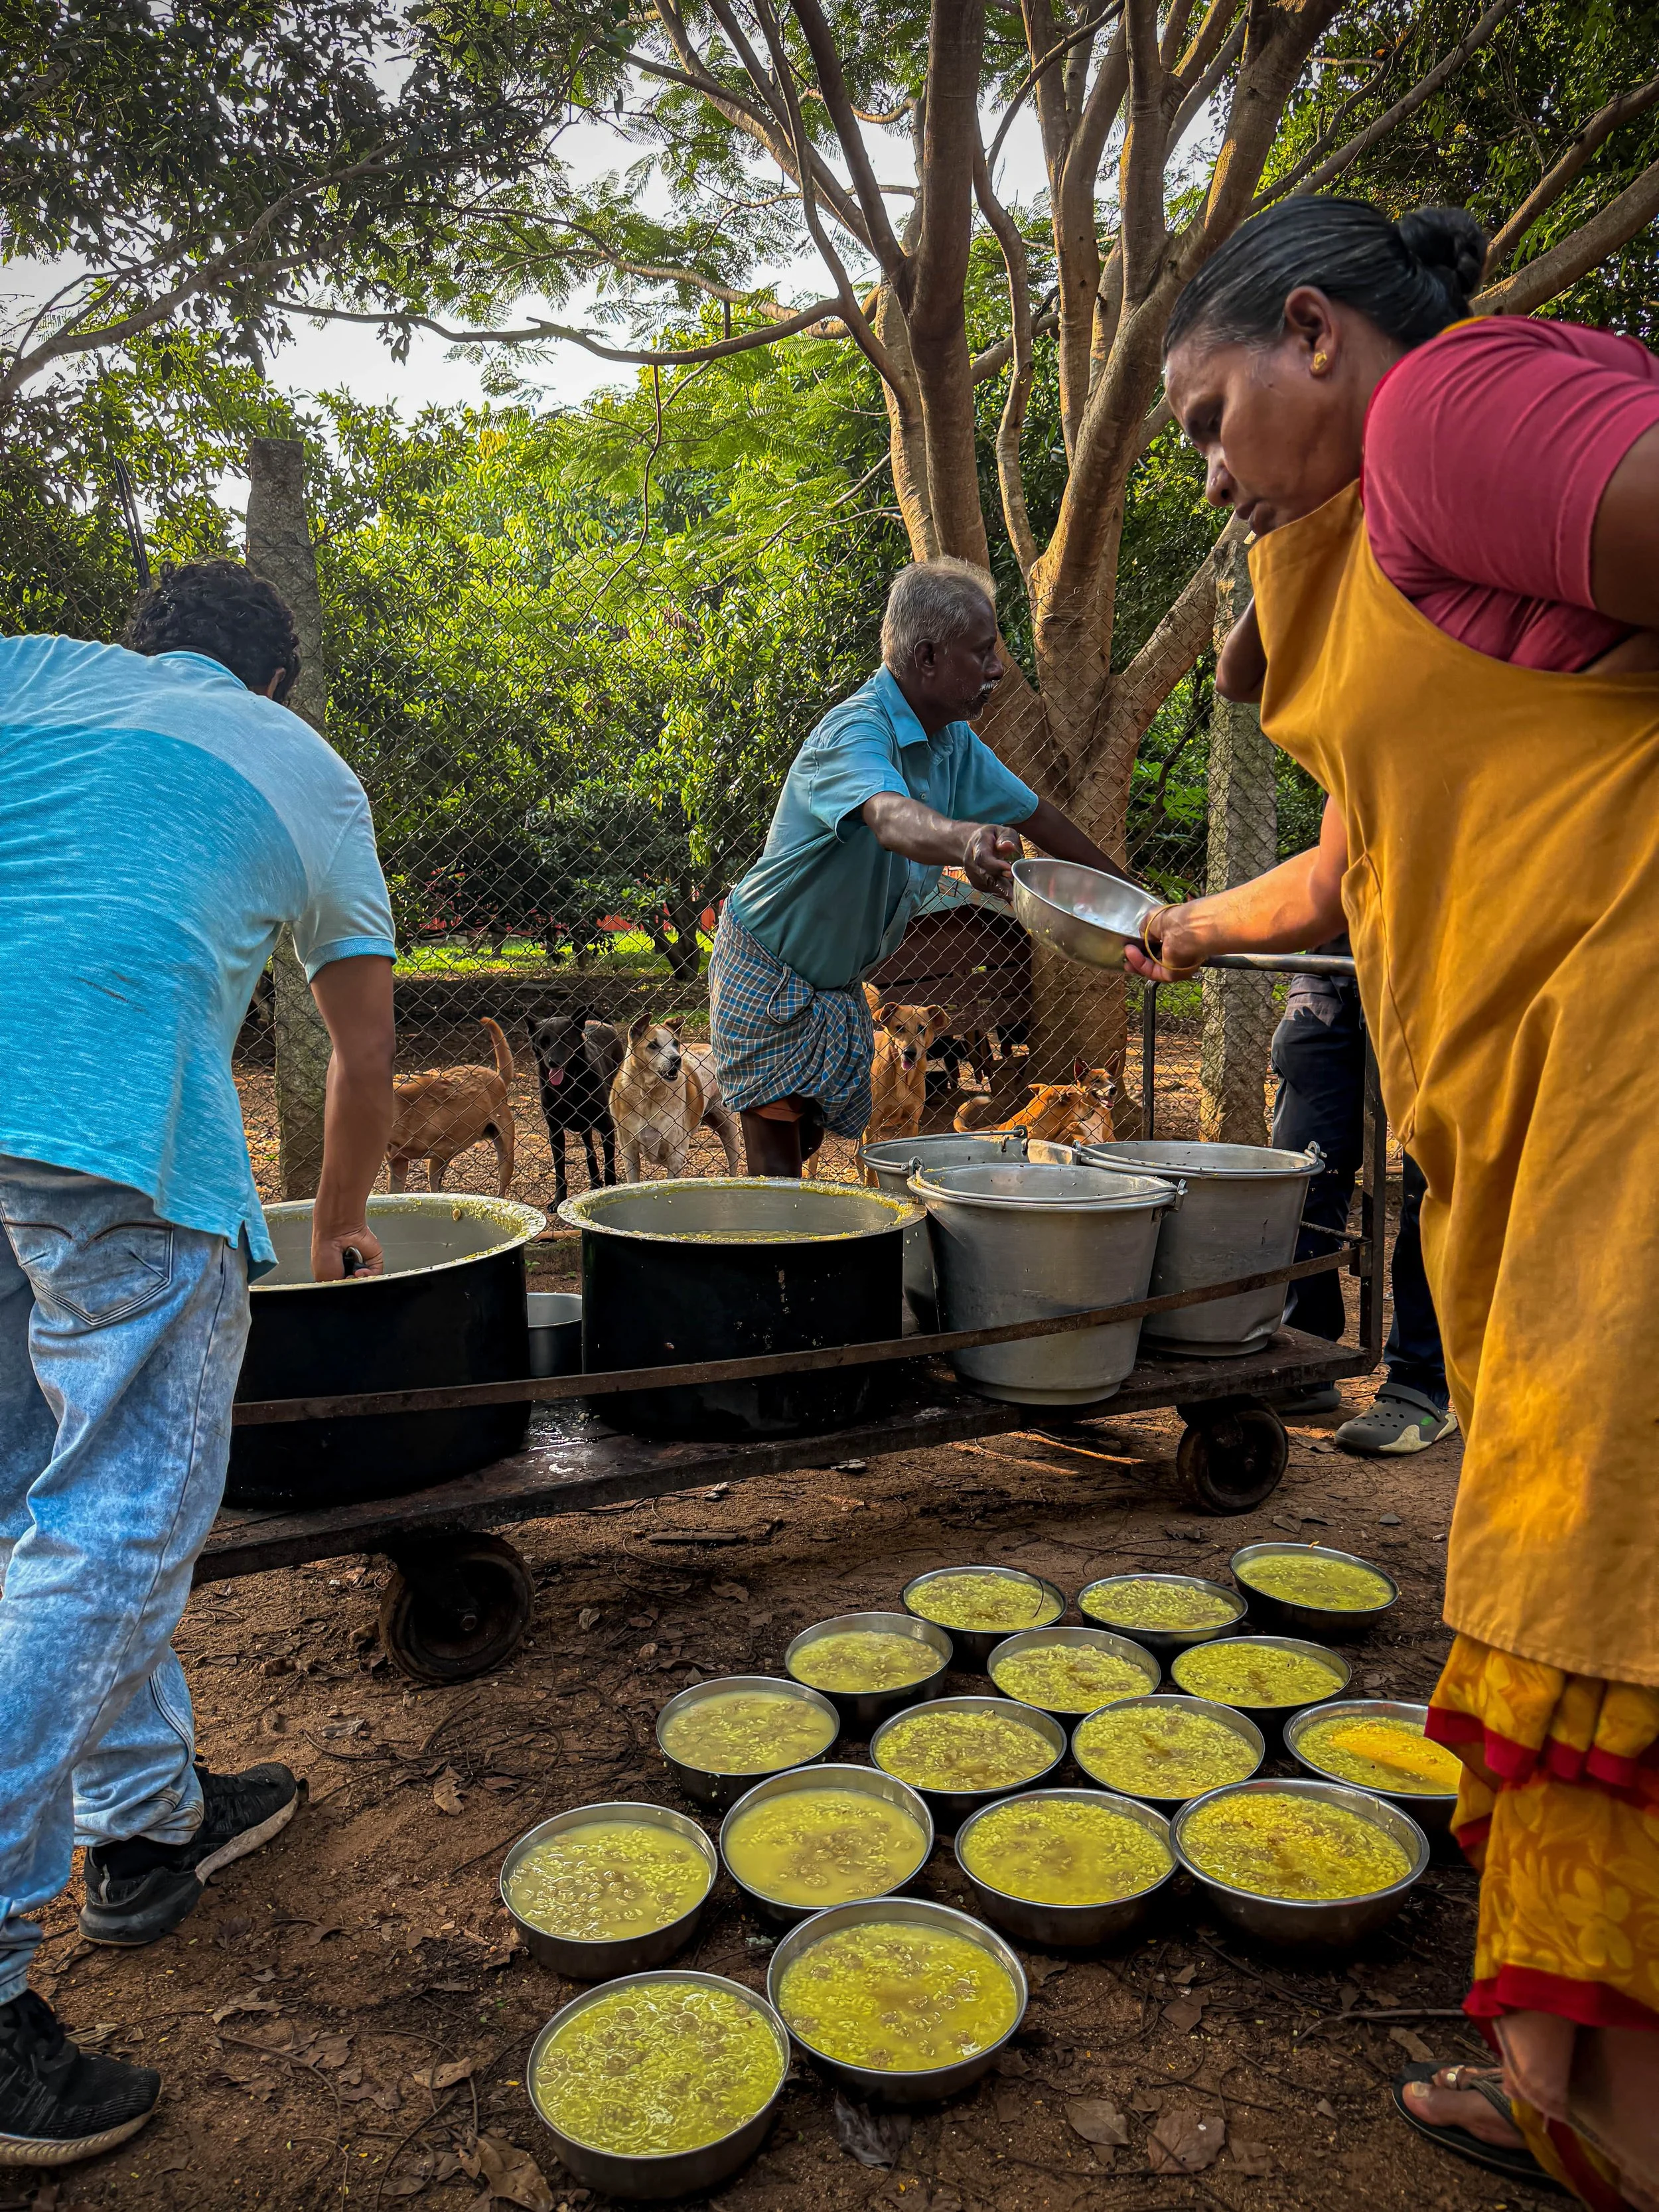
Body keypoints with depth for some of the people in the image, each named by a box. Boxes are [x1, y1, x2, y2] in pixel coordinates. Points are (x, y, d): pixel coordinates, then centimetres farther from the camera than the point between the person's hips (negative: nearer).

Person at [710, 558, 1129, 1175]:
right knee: (776, 1154, -9)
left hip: (836, 983, 8)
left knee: (808, 1137, 15)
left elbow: (1033, 815, 11)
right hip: (768, 973, -8)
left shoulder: (953, 742, 1)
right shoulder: (858, 731, -26)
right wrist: (965, 840, -69)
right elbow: (891, 818, -48)